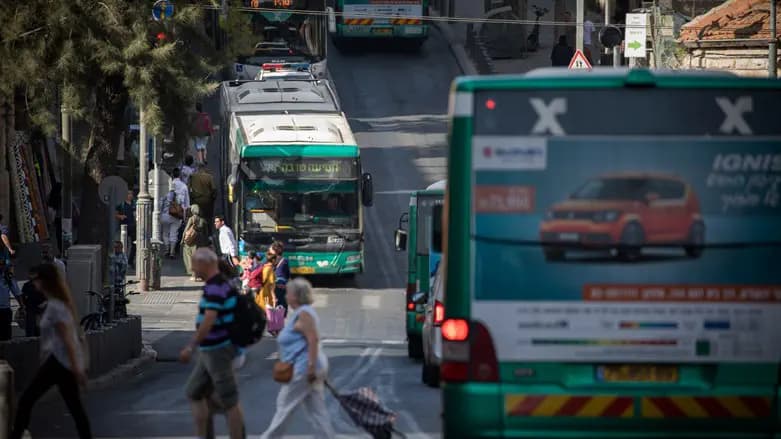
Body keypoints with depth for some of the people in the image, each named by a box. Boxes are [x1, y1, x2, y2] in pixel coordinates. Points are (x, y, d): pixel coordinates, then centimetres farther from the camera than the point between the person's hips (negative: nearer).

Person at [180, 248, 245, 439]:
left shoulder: (215, 287, -19)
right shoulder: (220, 284, 13)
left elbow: (209, 320, -28)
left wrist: (191, 347, -27)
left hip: (217, 350, -11)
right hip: (209, 351, 11)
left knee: (229, 401, -4)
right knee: (194, 393, 14)